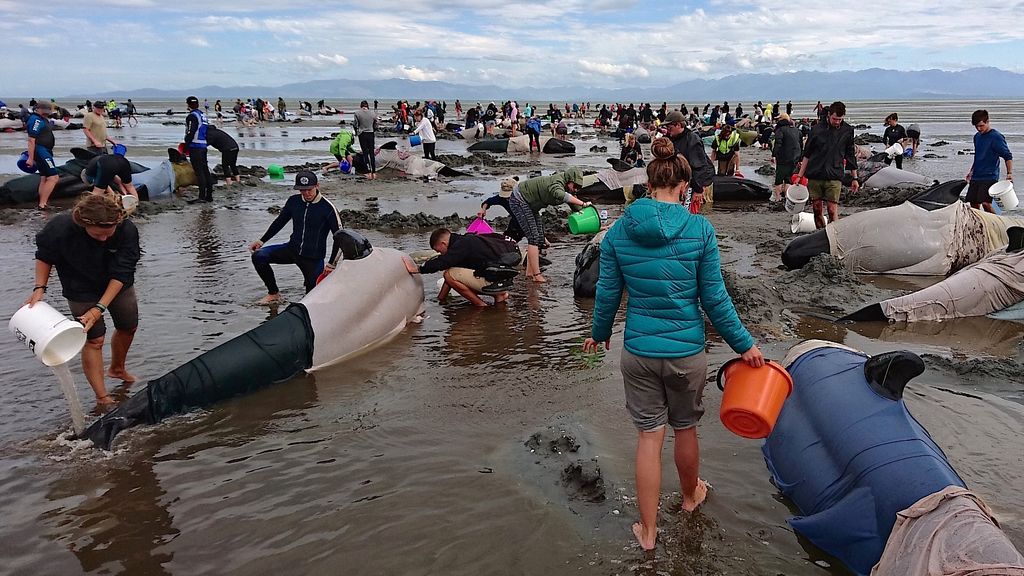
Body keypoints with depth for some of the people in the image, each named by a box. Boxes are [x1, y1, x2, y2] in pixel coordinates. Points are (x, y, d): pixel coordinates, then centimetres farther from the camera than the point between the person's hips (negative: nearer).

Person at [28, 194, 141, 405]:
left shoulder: (127, 231, -31)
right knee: (94, 339, -5)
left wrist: (99, 308, -31)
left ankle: (117, 368, 46)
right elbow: (44, 256, -9)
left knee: (128, 327, 17)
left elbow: (121, 274, -27)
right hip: (82, 291, -2)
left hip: (119, 286, 3)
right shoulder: (60, 228, -31)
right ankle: (102, 398, 3)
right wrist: (40, 288, -18)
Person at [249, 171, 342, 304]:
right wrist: (262, 240, 9)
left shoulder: (327, 208, -15)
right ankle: (273, 293, 4)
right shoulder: (293, 201, -1)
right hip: (293, 249, 4)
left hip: (314, 258, -4)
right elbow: (279, 221, 15)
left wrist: (332, 264, -17)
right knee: (258, 256, -15)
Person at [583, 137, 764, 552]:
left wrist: (599, 333, 20)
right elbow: (715, 299, -8)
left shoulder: (619, 231, -6)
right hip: (687, 351, -1)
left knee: (649, 436, 11)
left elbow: (607, 294, 2)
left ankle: (648, 531, 19)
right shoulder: (700, 230, -11)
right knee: (685, 428, 21)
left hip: (638, 352, 1)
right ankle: (690, 495, 48)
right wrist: (744, 345, 3)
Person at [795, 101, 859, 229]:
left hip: (834, 177, -1)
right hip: (814, 176, 1)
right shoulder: (817, 129, 2)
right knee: (817, 209, 6)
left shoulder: (847, 131, 4)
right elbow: (807, 154, 8)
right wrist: (800, 175, 7)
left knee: (832, 210, -9)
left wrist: (855, 178, 13)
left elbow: (851, 156, 12)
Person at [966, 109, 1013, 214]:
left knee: (985, 203, -18)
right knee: (973, 204, 5)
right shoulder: (977, 136, 13)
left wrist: (1009, 173, -21)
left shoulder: (996, 137, -10)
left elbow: (1008, 156, -10)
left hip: (989, 177, -7)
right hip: (975, 177, 7)